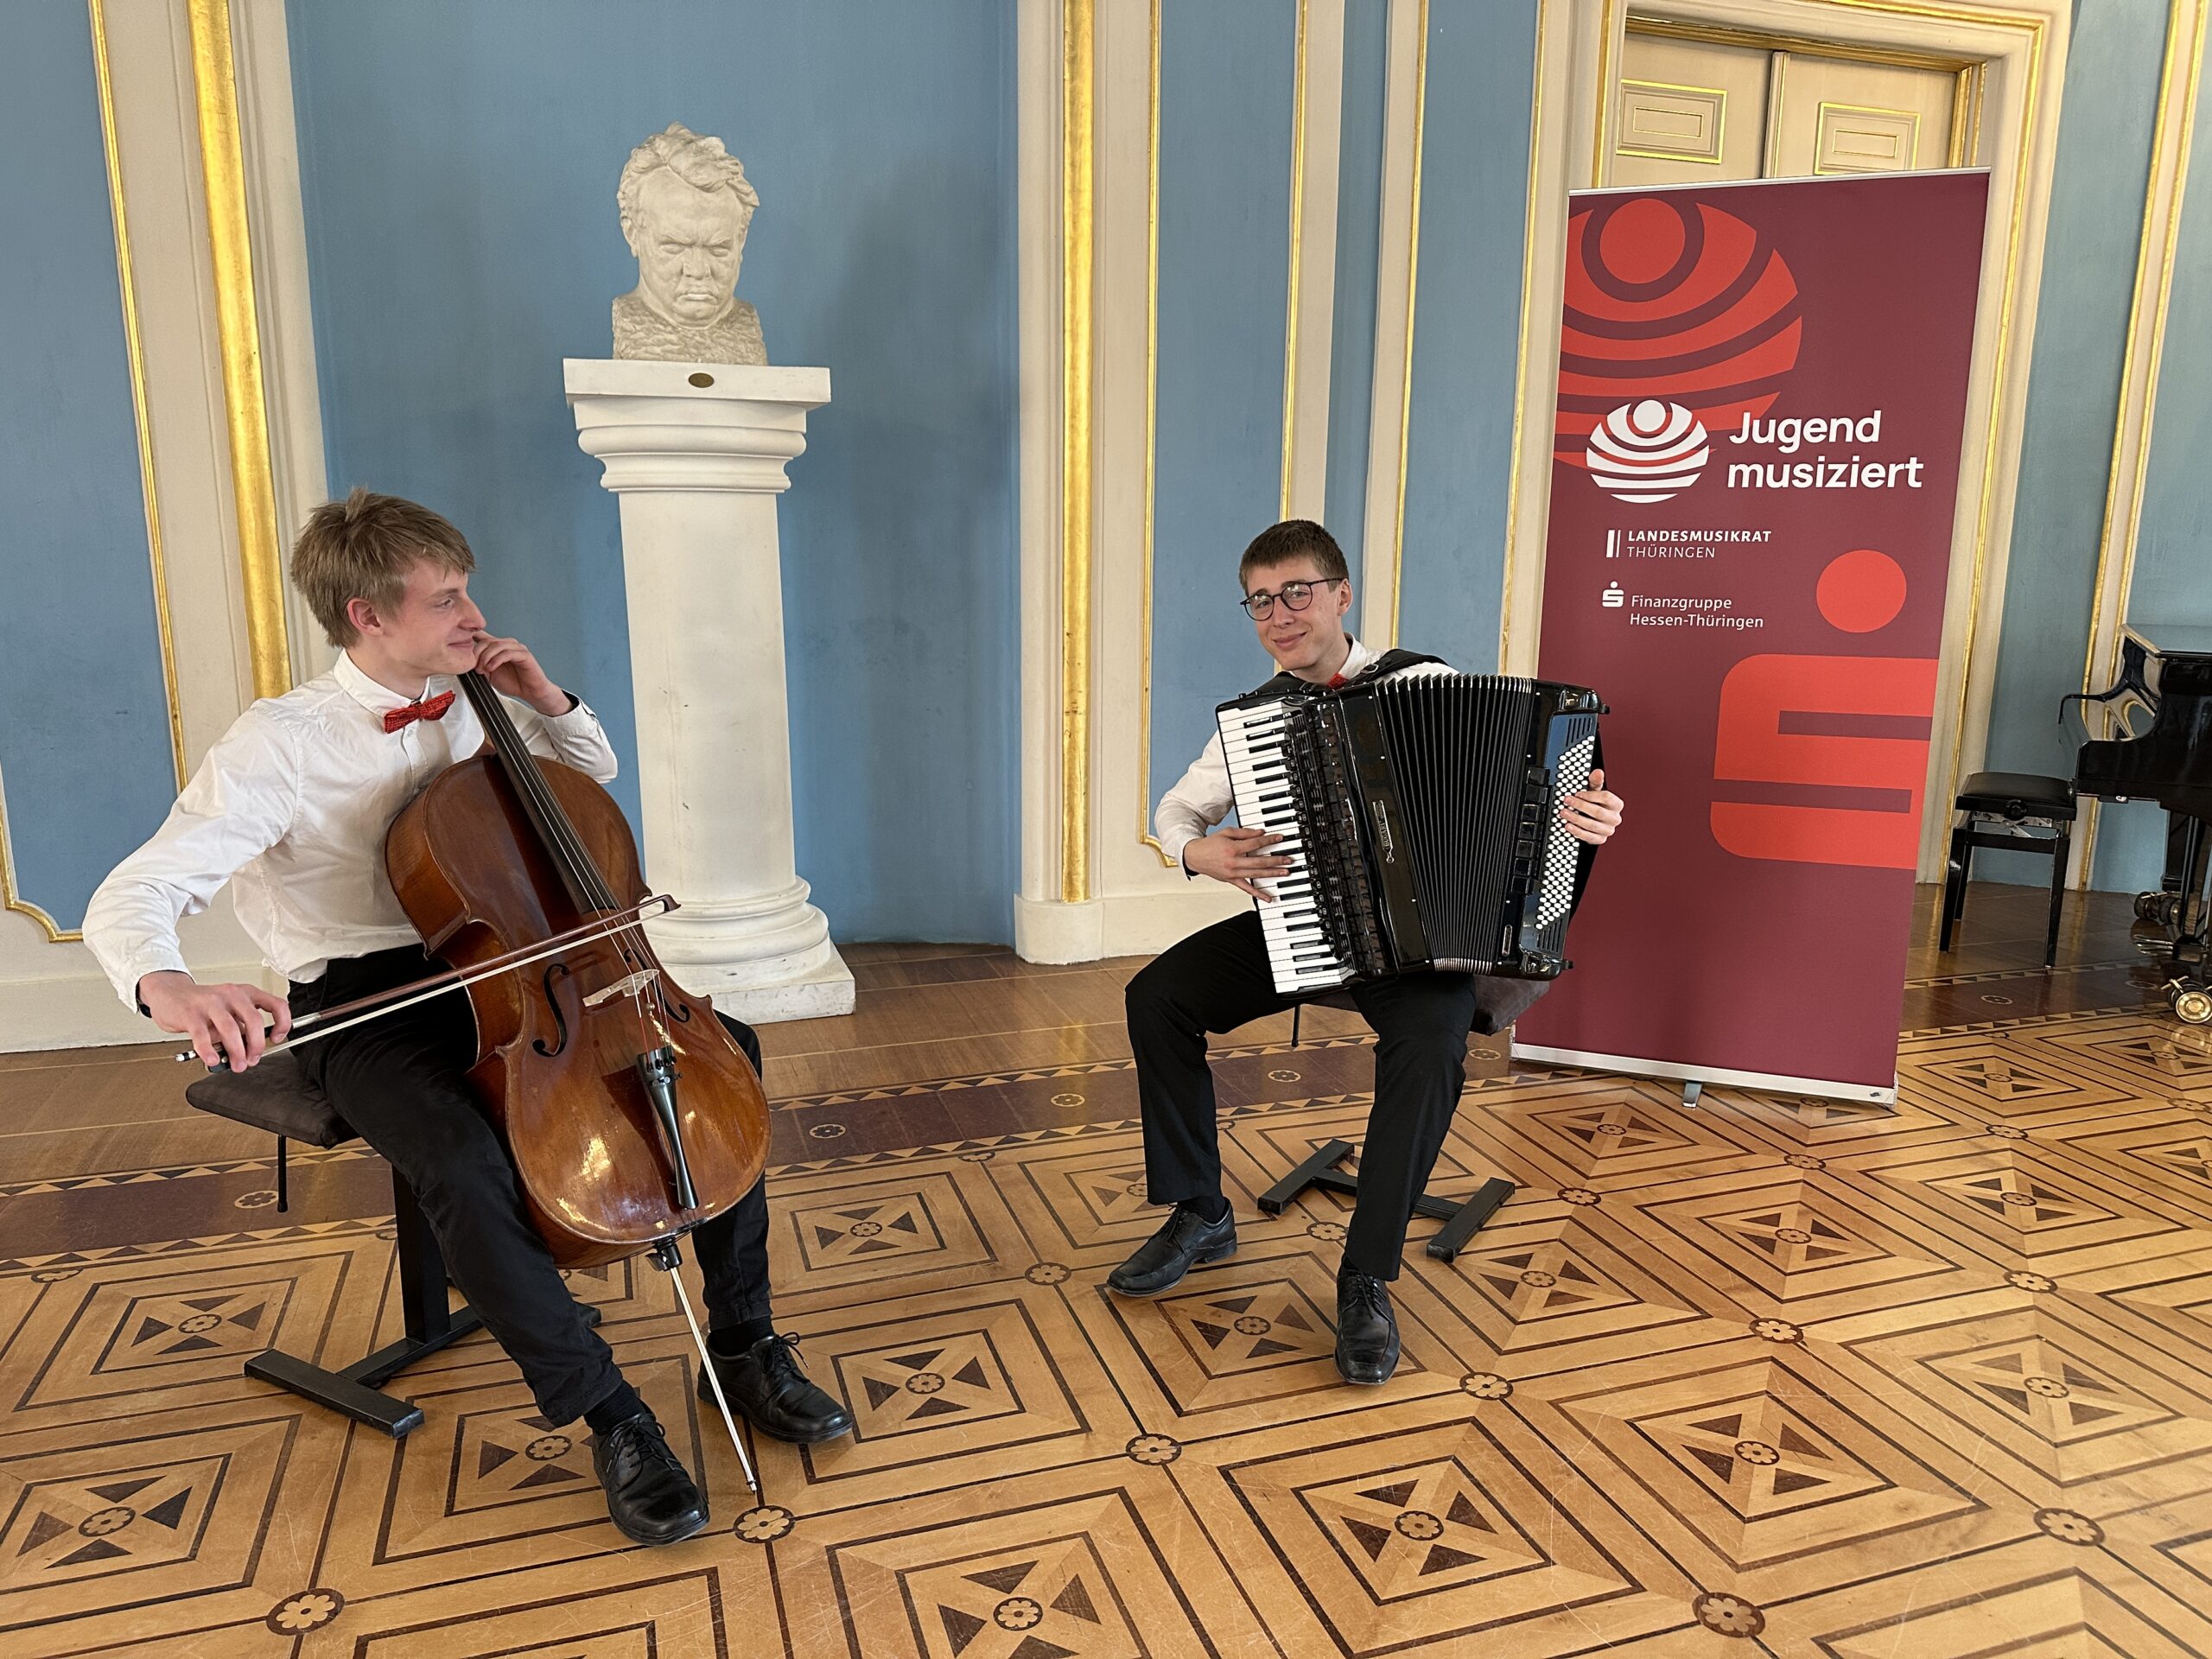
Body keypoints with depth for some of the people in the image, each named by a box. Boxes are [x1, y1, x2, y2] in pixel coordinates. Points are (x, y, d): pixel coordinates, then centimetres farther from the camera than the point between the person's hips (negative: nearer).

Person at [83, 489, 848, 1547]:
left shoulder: (467, 709, 5)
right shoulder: (280, 743, -13)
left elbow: (596, 771, 20)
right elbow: (130, 901, -20)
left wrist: (546, 701, -1)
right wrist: (170, 988, -44)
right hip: (364, 1005, -5)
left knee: (721, 1045, -10)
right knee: (460, 1163, -37)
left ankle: (744, 1347, -1)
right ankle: (610, 1418, -16)